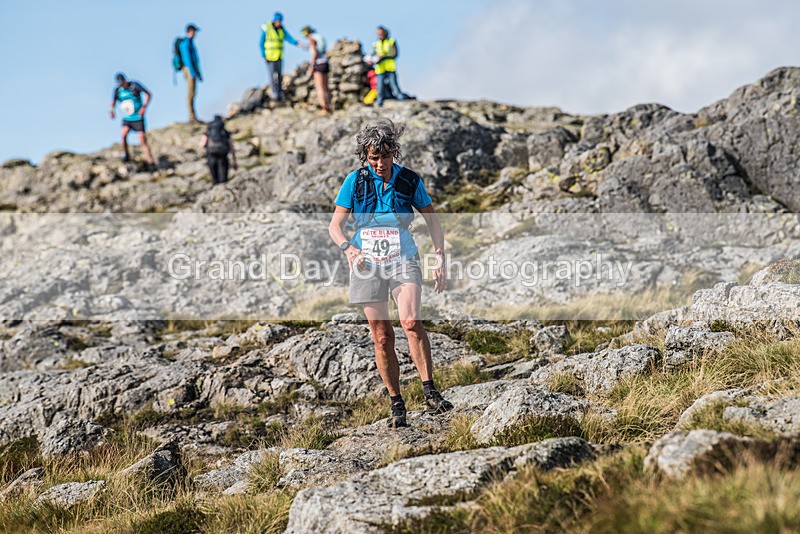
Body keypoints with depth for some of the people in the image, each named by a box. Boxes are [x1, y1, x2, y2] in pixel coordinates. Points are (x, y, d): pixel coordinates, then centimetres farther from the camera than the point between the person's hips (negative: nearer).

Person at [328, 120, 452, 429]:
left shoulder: (410, 180, 0)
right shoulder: (355, 181, -1)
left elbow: (432, 221, 8)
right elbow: (334, 226, 2)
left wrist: (440, 260, 0)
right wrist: (348, 248, -18)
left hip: (403, 262, -1)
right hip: (367, 265, 1)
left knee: (411, 322, -25)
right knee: (382, 337, 1)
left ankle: (430, 391, -20)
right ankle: (397, 406, 11)